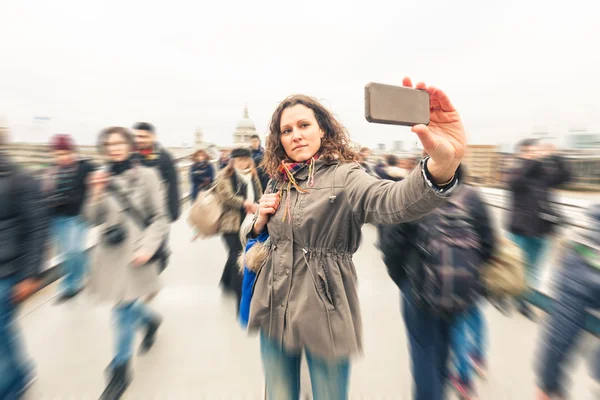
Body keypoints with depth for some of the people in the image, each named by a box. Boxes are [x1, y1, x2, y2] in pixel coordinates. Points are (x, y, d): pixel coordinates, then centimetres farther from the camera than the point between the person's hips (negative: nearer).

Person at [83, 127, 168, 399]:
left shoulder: (146, 175, -8)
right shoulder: (102, 177, 6)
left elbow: (159, 218, -7)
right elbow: (93, 220, 4)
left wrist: (147, 248, -17)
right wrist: (96, 193, -11)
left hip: (135, 253, -5)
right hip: (109, 252, 5)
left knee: (124, 309, 1)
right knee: (125, 304, 17)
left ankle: (120, 369, 23)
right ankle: (151, 319, 50)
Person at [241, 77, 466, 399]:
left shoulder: (344, 177, -12)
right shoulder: (278, 183, 5)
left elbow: (395, 201, -34)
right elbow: (249, 237, 15)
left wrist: (443, 163, -53)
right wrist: (260, 221, -8)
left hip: (324, 316, -4)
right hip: (274, 312, 5)